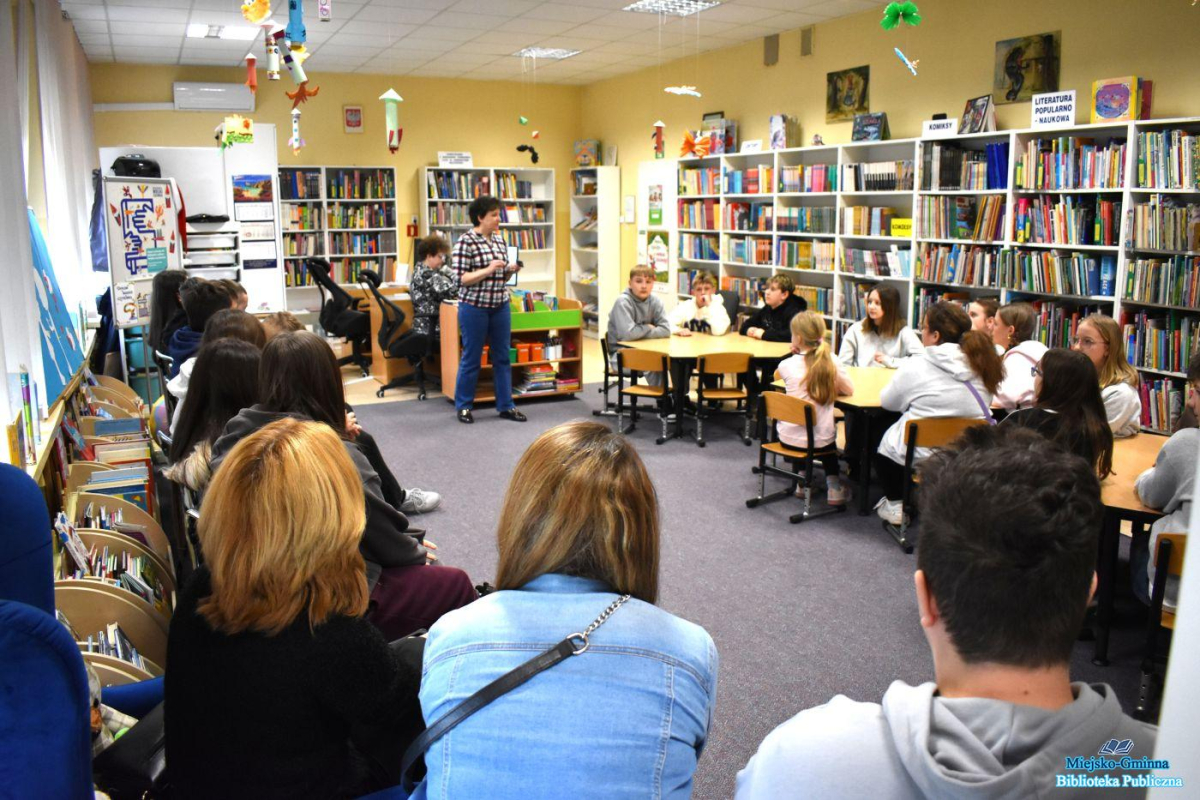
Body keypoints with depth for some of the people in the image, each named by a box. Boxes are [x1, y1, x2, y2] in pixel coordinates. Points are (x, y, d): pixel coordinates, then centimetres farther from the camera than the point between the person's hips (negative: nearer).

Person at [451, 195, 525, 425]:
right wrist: (488, 270, -22)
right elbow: (461, 279, -14)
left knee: (502, 357, 9)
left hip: (500, 306, 6)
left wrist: (511, 269, -3)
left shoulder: (500, 240, 10)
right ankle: (463, 406, 18)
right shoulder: (465, 242, -10)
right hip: (474, 307, -6)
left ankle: (505, 405, 17)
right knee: (471, 358, 3)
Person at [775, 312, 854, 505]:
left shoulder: (787, 365, -12)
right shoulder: (832, 363, -11)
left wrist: (796, 353, 3)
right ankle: (833, 485, 27)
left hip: (789, 437, 0)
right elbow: (849, 389, 1)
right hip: (819, 440, 0)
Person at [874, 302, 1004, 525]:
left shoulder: (915, 368, -13)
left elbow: (887, 402, 1)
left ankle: (895, 505, 21)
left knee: (885, 443, 26)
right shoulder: (981, 366, -1)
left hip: (922, 459, -5)